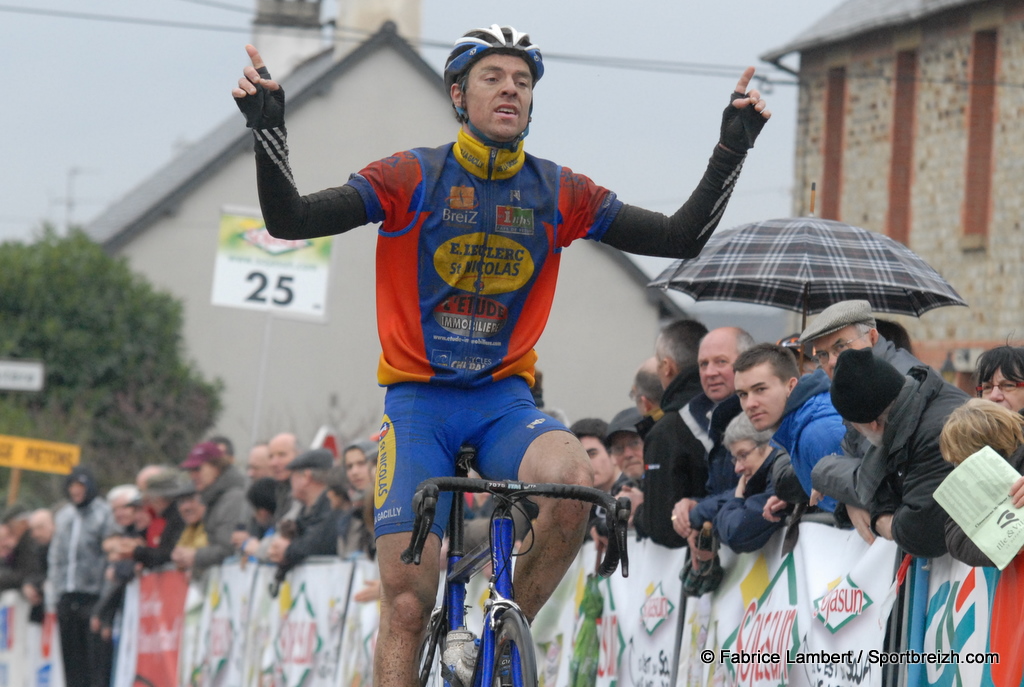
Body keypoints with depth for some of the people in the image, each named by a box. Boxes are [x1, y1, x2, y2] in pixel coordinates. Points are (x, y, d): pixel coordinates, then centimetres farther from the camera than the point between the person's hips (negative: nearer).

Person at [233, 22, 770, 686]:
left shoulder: (559, 193, 3)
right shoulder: (411, 178, -4)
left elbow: (683, 238, 3)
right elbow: (290, 220, -13)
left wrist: (734, 145, -7)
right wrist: (268, 127, -27)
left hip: (505, 400, 2)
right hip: (418, 401, -1)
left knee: (572, 479, -32)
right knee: (408, 603, -10)